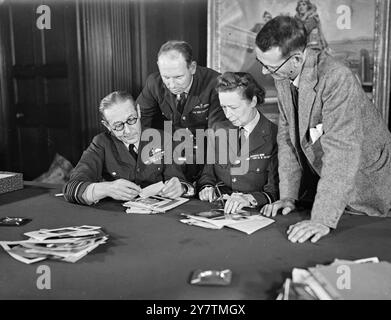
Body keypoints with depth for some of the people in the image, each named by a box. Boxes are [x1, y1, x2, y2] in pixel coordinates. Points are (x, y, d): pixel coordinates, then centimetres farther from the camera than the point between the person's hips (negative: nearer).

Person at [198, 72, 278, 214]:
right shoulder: (219, 129, 10)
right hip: (216, 210, 4)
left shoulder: (274, 136, -8)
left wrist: (249, 198, -28)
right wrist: (208, 187, -6)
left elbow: (275, 192, -12)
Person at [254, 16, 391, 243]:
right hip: (322, 182, 7)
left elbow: (341, 152, -36)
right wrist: (288, 195, -6)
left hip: (366, 188, -6)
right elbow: (287, 135, -1)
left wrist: (323, 219, -38)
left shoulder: (336, 78, -31)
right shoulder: (283, 76, -7)